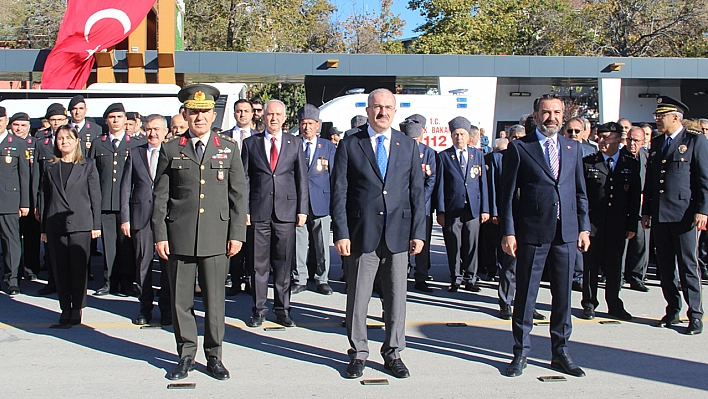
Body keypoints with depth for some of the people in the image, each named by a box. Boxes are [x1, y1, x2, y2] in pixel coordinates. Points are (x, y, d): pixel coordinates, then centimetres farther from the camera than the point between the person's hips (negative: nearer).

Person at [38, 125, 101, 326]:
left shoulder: (87, 165, 5)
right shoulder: (50, 166, 12)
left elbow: (95, 195, 3)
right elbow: (43, 196, 11)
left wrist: (96, 224, -2)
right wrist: (43, 228, 7)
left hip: (80, 224, -2)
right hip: (55, 225, 2)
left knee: (79, 268, -1)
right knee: (60, 269, 4)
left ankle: (77, 308, 10)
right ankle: (65, 309, 13)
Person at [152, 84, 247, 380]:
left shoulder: (229, 148, 8)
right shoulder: (171, 149, 7)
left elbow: (238, 194, 7)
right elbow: (160, 196, 6)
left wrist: (237, 234, 0)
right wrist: (160, 235, 0)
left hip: (217, 237, 0)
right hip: (179, 236, 0)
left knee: (215, 299, 5)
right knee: (181, 299, 6)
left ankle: (214, 356, 19)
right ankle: (186, 355, 21)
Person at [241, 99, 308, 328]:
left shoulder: (295, 144, 9)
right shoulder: (250, 143, 8)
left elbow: (301, 178, 8)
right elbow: (244, 178, 6)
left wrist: (302, 210, 1)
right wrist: (243, 210, -2)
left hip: (286, 211, 0)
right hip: (258, 212, 0)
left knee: (284, 263, 4)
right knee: (258, 263, 4)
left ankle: (282, 309, 15)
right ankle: (259, 309, 15)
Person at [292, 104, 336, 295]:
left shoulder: (329, 147, 9)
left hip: (321, 201, 0)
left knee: (322, 243, 4)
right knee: (298, 243, 3)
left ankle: (322, 279, 15)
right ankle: (300, 279, 14)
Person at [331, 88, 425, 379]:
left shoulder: (408, 146, 10)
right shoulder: (349, 145, 2)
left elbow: (417, 192, 9)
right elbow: (339, 192, -1)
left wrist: (418, 232, 2)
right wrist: (341, 233, -8)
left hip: (398, 234, 2)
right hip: (361, 234, -2)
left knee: (396, 297, 8)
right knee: (357, 297, 5)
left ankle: (393, 353, 23)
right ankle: (358, 353, 21)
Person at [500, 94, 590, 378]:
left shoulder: (572, 148, 12)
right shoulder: (519, 148, 0)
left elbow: (580, 192, 15)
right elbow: (508, 193, -2)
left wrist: (584, 227, 9)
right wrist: (508, 232, -7)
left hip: (566, 234, 4)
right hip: (532, 233, -3)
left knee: (563, 295, 10)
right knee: (525, 294, 5)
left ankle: (560, 352, 23)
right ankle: (521, 352, 17)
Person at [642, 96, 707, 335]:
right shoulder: (656, 143, 15)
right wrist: (646, 211, 15)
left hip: (684, 214, -6)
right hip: (659, 215, 6)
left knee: (688, 266, -1)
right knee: (665, 266, 9)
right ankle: (672, 311, 20)